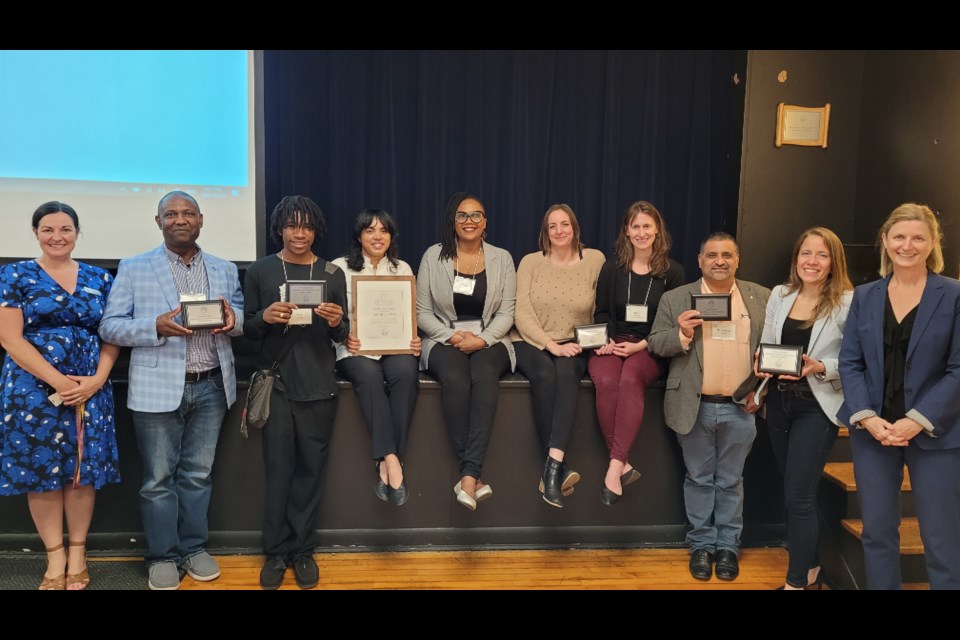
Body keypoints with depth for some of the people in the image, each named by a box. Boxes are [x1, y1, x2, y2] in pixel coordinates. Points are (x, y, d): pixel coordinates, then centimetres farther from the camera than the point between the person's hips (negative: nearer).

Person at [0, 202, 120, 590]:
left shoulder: (99, 278, 8)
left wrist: (97, 379, -9)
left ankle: (77, 554, 20)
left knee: (84, 470, 5)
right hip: (35, 388, -2)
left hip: (90, 388, 2)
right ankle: (55, 557, 17)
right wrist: (59, 382, -14)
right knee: (41, 470, 3)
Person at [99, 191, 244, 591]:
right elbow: (109, 327, -2)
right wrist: (157, 327, -20)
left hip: (211, 387, 3)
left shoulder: (225, 270, 10)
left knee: (198, 474, 12)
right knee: (159, 478, 6)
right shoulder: (134, 269, 1)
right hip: (158, 388, -2)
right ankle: (162, 557, 21)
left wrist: (233, 318, -13)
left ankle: (194, 548, 27)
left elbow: (243, 321, 12)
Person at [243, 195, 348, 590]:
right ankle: (276, 551, 16)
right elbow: (248, 329, 5)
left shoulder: (332, 273, 6)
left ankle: (303, 550, 18)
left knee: (310, 469, 5)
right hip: (276, 383, 0)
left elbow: (342, 337, 7)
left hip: (318, 385, 1)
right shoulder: (259, 271, 4)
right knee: (278, 469, 3)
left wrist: (337, 322, -15)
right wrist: (265, 317, -16)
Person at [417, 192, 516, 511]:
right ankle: (473, 476, -30)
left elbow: (506, 313, 3)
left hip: (489, 340, 1)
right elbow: (421, 312, 4)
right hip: (444, 340, 0)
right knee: (455, 379, -34)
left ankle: (468, 476, -38)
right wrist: (452, 336, -12)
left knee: (484, 377, -35)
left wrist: (482, 340, -15)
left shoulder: (502, 258, 8)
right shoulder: (433, 256, 6)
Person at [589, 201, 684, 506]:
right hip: (613, 343, 1)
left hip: (651, 348, -1)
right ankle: (624, 465, -24)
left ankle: (615, 466, -35)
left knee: (630, 380, -36)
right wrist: (605, 340, -8)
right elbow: (601, 312, 13)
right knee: (606, 383, -33)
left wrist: (641, 345, -10)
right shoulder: (612, 267, 10)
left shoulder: (672, 271, 6)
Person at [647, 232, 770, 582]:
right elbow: (655, 344, -1)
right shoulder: (675, 299, 0)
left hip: (740, 408, 1)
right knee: (699, 479, 12)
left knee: (730, 480, 13)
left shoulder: (762, 298, 4)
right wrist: (681, 334, -21)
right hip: (695, 406, -1)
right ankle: (702, 544, 26)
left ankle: (728, 545, 27)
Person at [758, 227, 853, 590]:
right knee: (798, 493, 17)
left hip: (817, 407, -5)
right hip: (779, 403, 6)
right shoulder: (779, 294, 5)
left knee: (798, 496, -3)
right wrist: (761, 364, -9)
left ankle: (797, 581, 13)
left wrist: (821, 367, -25)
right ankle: (810, 568, 35)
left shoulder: (848, 302, -10)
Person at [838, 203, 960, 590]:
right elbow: (849, 362, 3)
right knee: (877, 532, 12)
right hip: (872, 430, 3)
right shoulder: (864, 296, 7)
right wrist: (866, 417, -11)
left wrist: (918, 421, -15)